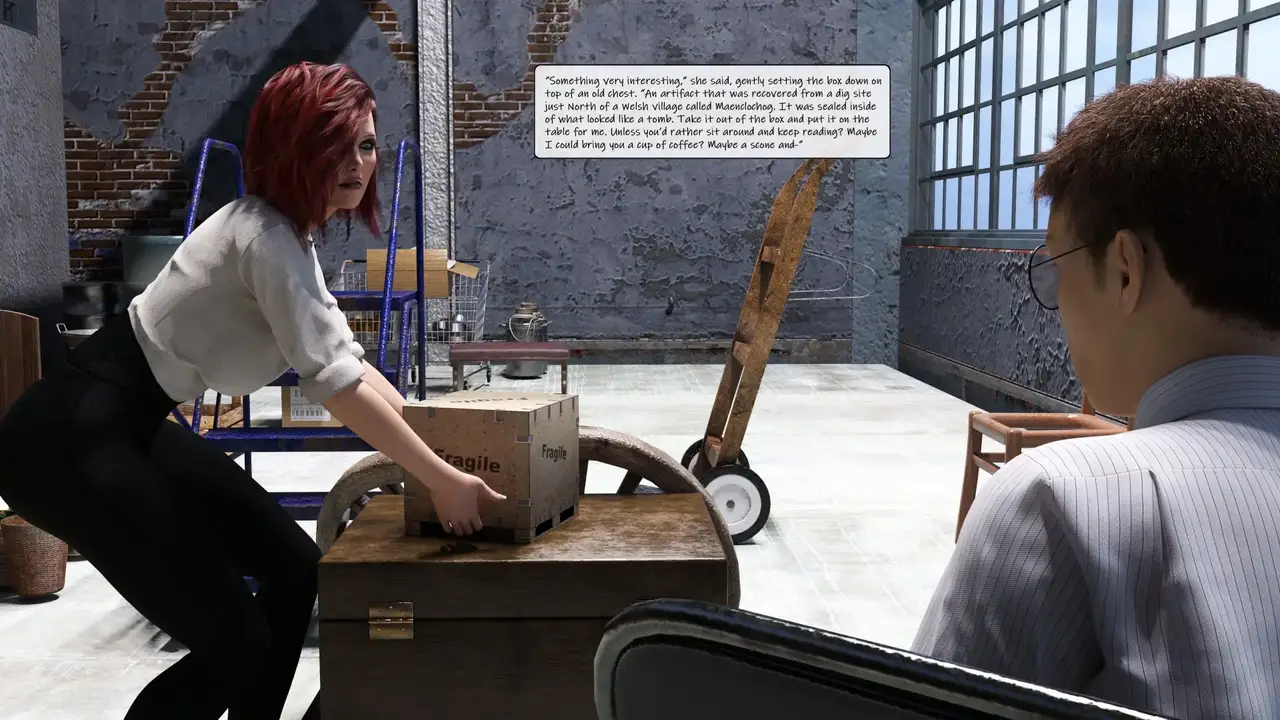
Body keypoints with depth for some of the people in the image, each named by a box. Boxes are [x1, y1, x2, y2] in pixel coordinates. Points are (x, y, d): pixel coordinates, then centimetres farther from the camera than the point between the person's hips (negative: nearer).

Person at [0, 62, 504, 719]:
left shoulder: (287, 231, 10)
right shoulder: (266, 237, -21)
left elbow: (343, 358, 15)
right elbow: (332, 381, -25)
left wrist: (426, 441, 13)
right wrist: (442, 481, -20)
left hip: (133, 427, 10)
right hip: (72, 442, -10)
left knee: (294, 567, 11)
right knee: (234, 644, -9)